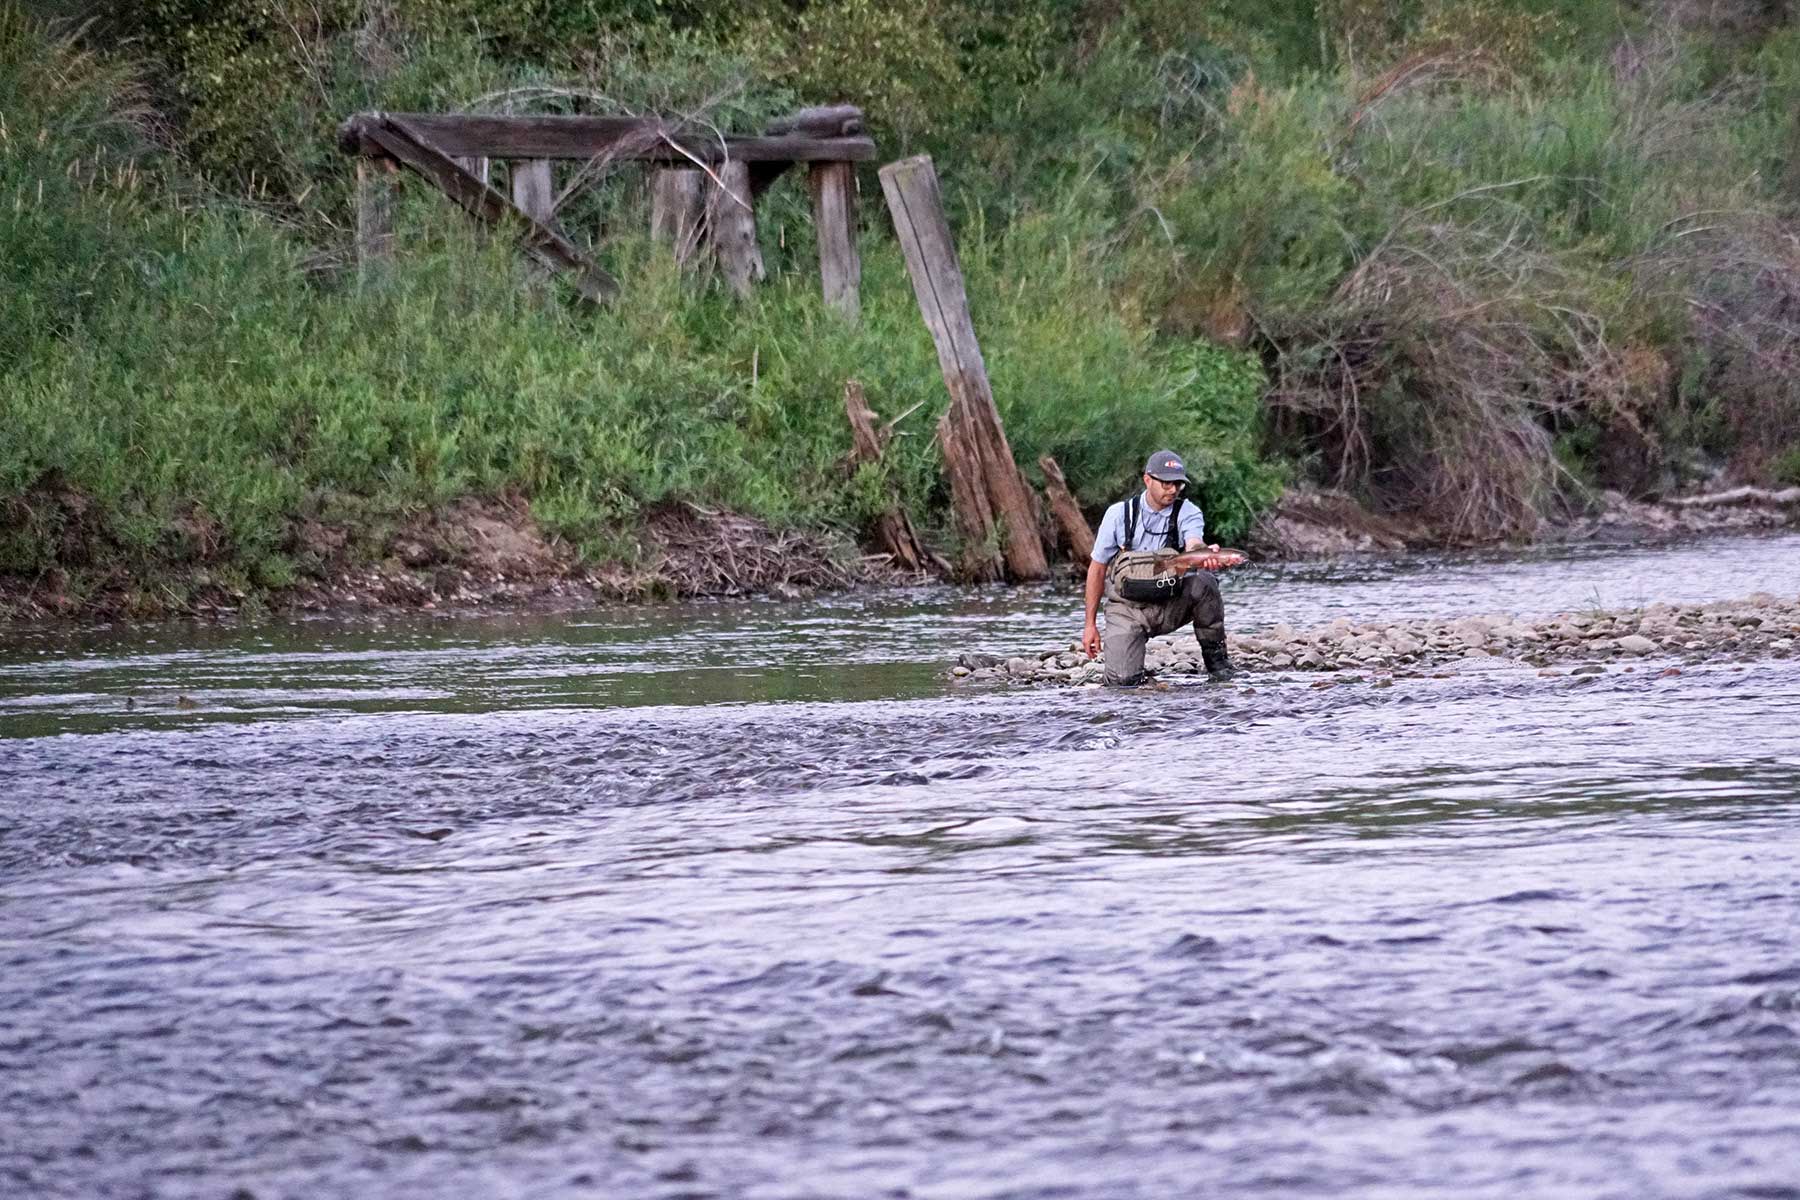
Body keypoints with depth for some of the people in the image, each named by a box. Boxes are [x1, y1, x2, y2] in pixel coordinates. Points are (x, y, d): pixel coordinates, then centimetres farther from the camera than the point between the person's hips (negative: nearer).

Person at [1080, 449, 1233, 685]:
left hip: (1171, 606, 1)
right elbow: (1097, 568, 2)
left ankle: (1214, 653, -10)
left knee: (1202, 582, -31)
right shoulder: (1119, 514, -5)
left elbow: (1193, 544, -29)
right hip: (1128, 609, -1)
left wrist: (1204, 553, -56)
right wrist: (1090, 625, 0)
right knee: (1122, 680, -21)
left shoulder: (1188, 513, -6)